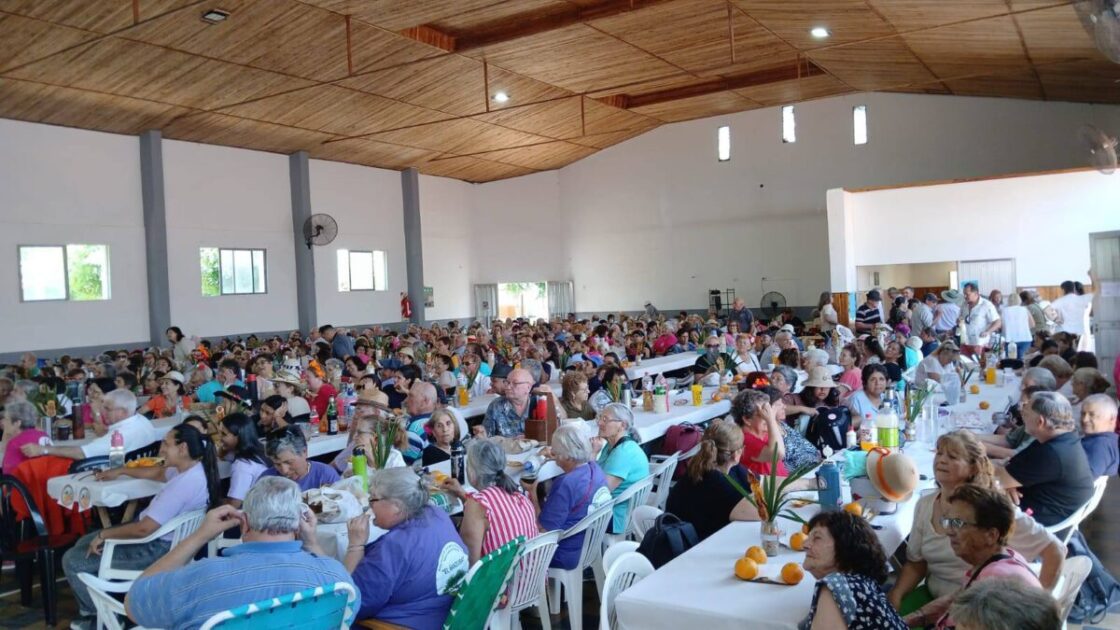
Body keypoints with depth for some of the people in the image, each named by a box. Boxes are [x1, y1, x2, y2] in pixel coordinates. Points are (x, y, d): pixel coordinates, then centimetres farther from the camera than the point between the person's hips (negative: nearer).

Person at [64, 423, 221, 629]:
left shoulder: (184, 484, -31)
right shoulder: (194, 469, 0)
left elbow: (144, 529, -30)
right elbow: (158, 472, 23)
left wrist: (103, 535, -15)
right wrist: (120, 471, 26)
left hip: (157, 549, -10)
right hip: (158, 536, 10)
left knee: (72, 560, -2)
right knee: (83, 543, 21)